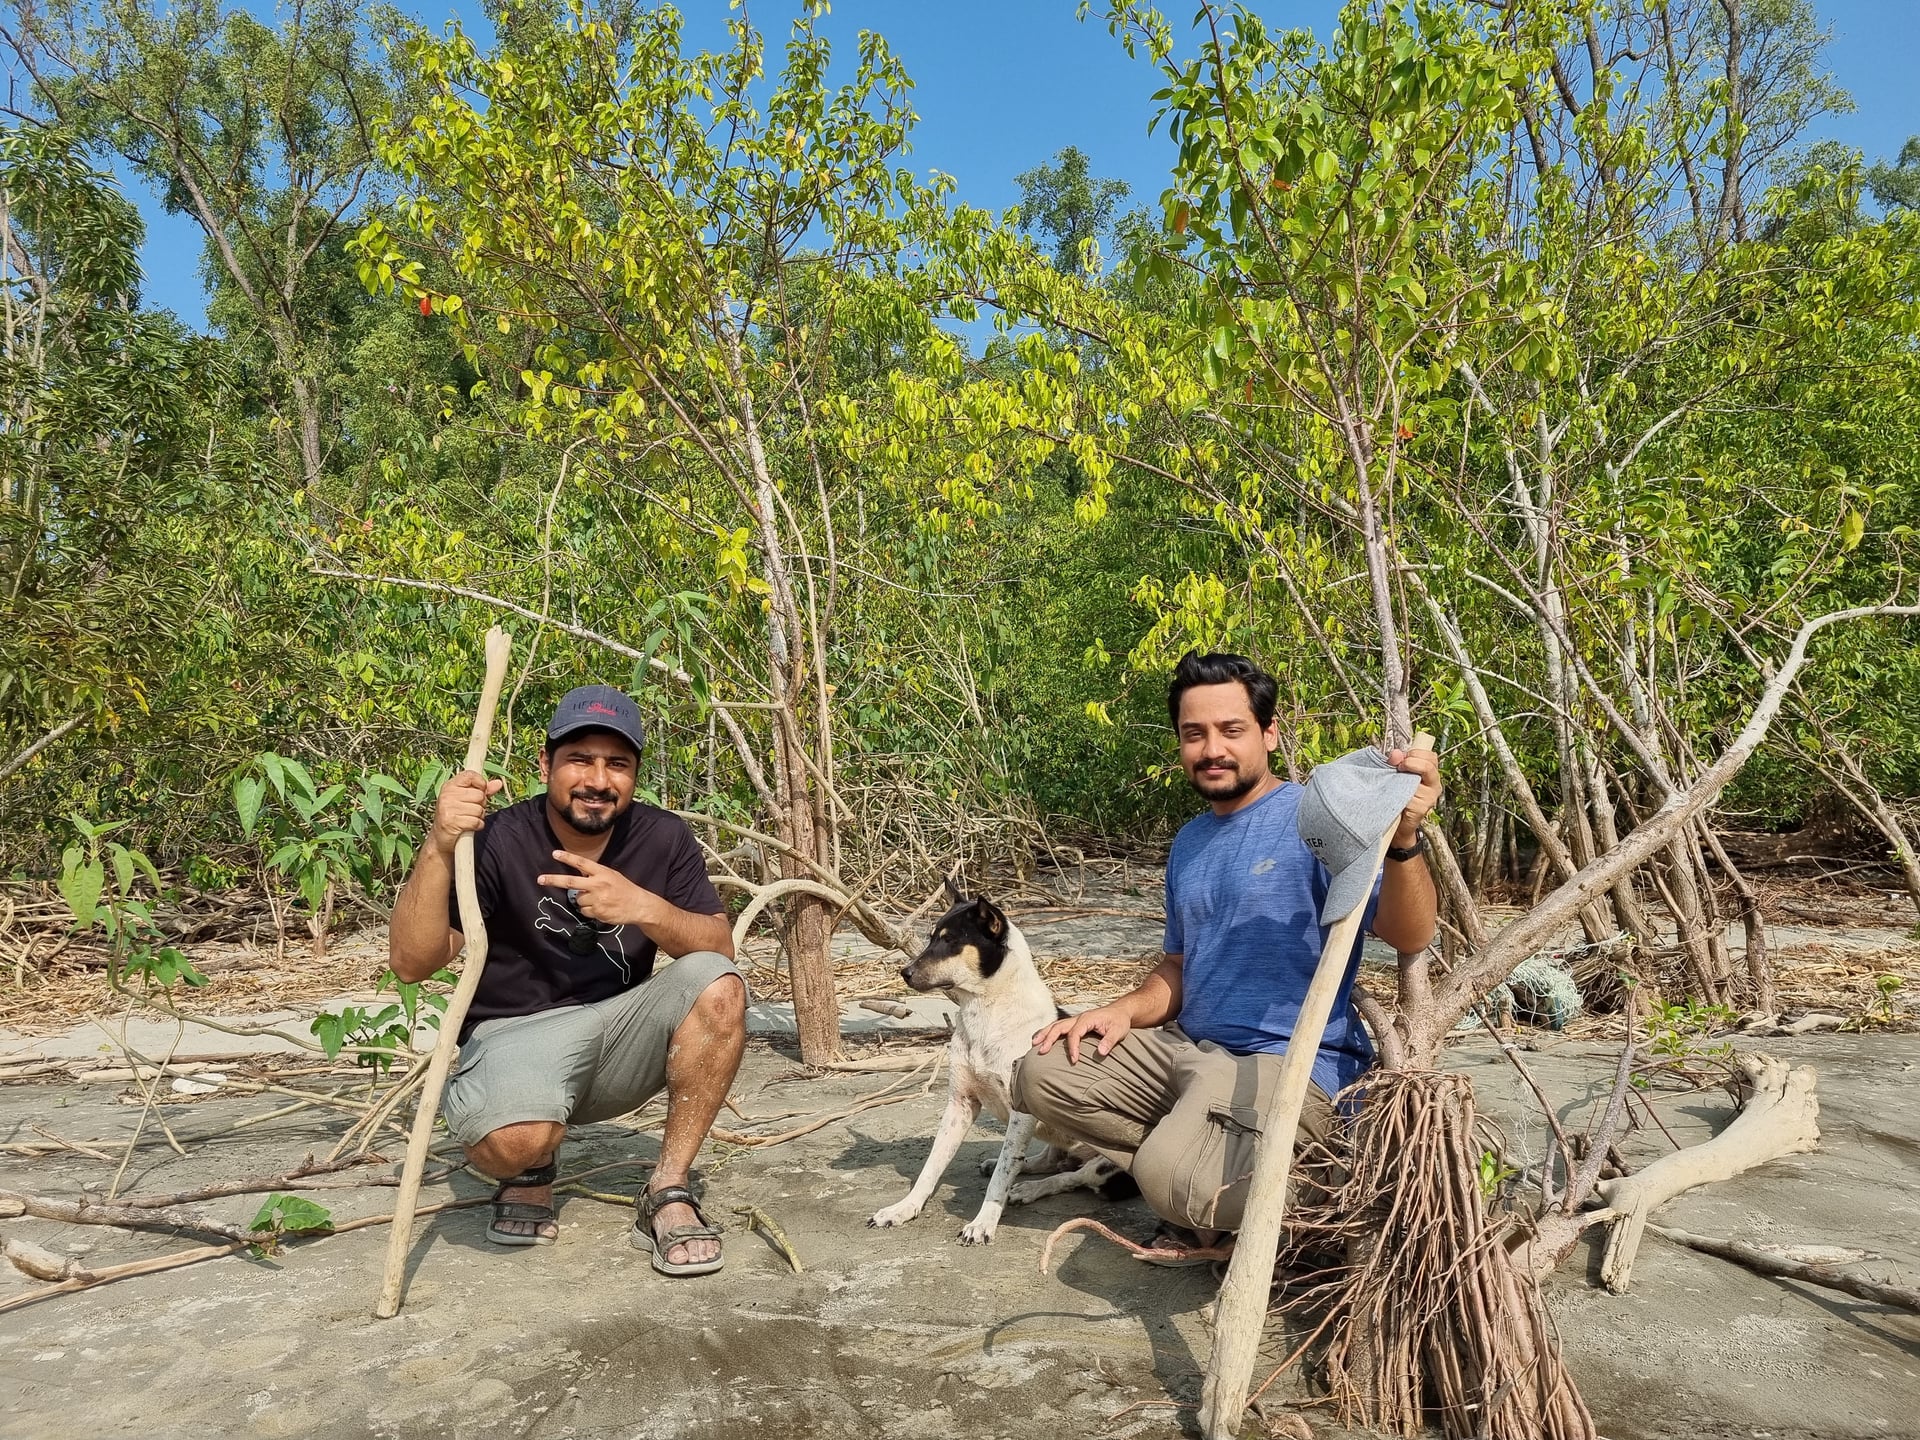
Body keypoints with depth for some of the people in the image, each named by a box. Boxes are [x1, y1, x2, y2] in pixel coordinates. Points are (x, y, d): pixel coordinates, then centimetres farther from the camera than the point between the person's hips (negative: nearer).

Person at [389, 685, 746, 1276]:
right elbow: (412, 962, -20)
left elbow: (720, 953, -10)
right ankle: (531, 1173, 6)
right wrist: (439, 848, -36)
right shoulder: (497, 841, -14)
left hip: (621, 1038, 3)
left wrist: (644, 907, -30)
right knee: (510, 1139, -35)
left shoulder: (664, 838, -5)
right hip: (515, 1035, -3)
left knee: (717, 986, -25)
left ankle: (667, 1194, -12)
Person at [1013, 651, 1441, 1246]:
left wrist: (1402, 837, -40)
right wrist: (1127, 1010, 3)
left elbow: (1408, 935, -21)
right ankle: (1203, 1182, 0)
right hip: (1185, 1047, 8)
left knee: (1174, 1177, -31)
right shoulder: (1190, 840, 15)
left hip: (1289, 1062, -8)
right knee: (1043, 1073, -5)